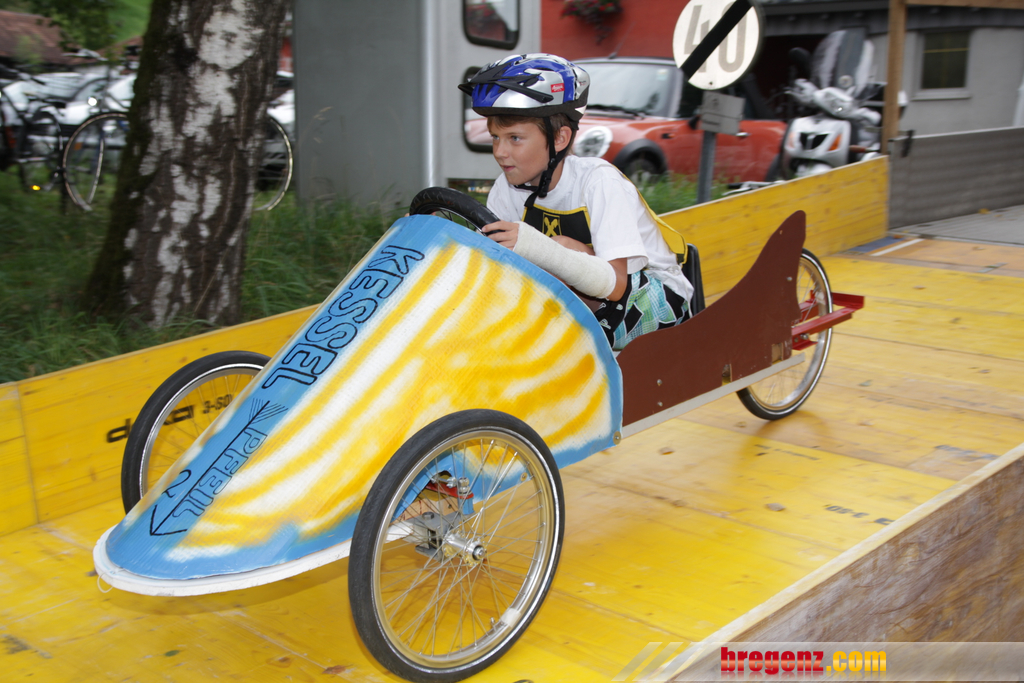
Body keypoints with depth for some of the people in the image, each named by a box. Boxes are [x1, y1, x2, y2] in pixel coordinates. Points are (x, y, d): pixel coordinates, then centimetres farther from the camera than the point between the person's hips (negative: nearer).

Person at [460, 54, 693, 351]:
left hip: (660, 299, -5)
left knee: (564, 248, -30)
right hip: (585, 300, 5)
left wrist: (535, 247, -47)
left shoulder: (598, 180, -24)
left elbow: (615, 284, -35)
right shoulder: (509, 188, -6)